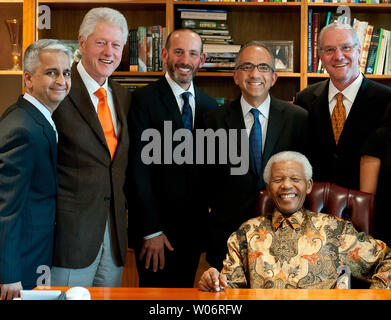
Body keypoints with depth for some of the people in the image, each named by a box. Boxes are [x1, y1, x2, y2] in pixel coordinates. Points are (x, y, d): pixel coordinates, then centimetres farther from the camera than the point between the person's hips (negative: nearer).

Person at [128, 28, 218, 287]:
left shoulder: (209, 105, 8)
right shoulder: (144, 100, -9)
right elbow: (139, 169, -13)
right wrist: (151, 230, -15)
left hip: (195, 226, 5)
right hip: (156, 227, -5)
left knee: (185, 291, 16)